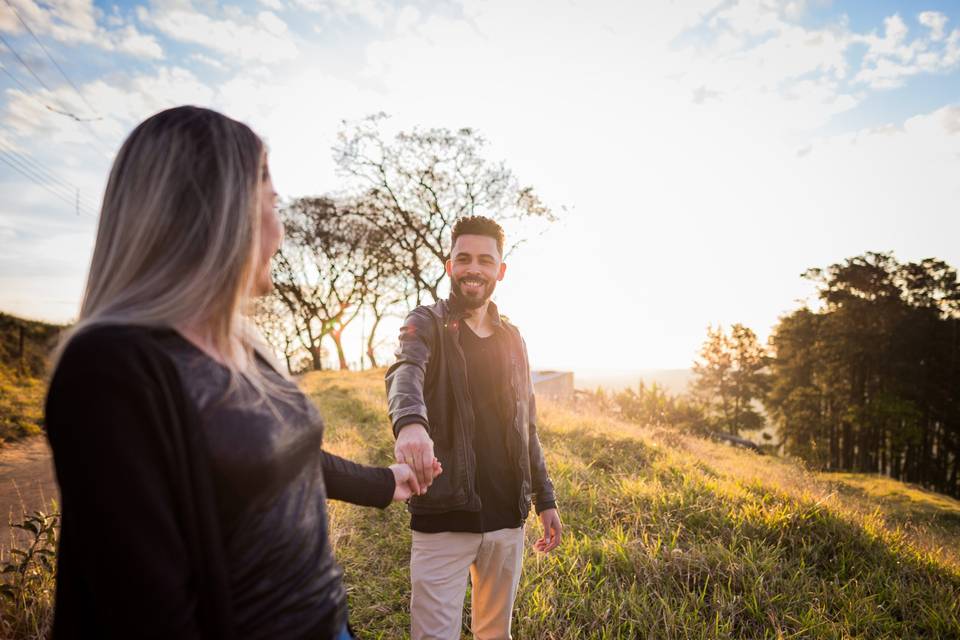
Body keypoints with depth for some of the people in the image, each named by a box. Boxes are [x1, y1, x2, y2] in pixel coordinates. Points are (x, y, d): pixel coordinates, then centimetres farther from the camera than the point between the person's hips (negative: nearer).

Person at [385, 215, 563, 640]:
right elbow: (405, 373, -28)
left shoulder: (512, 338, 10)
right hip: (444, 515, -4)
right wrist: (410, 423, -50)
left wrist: (545, 498, 13)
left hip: (507, 516, 5)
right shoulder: (426, 325, -5)